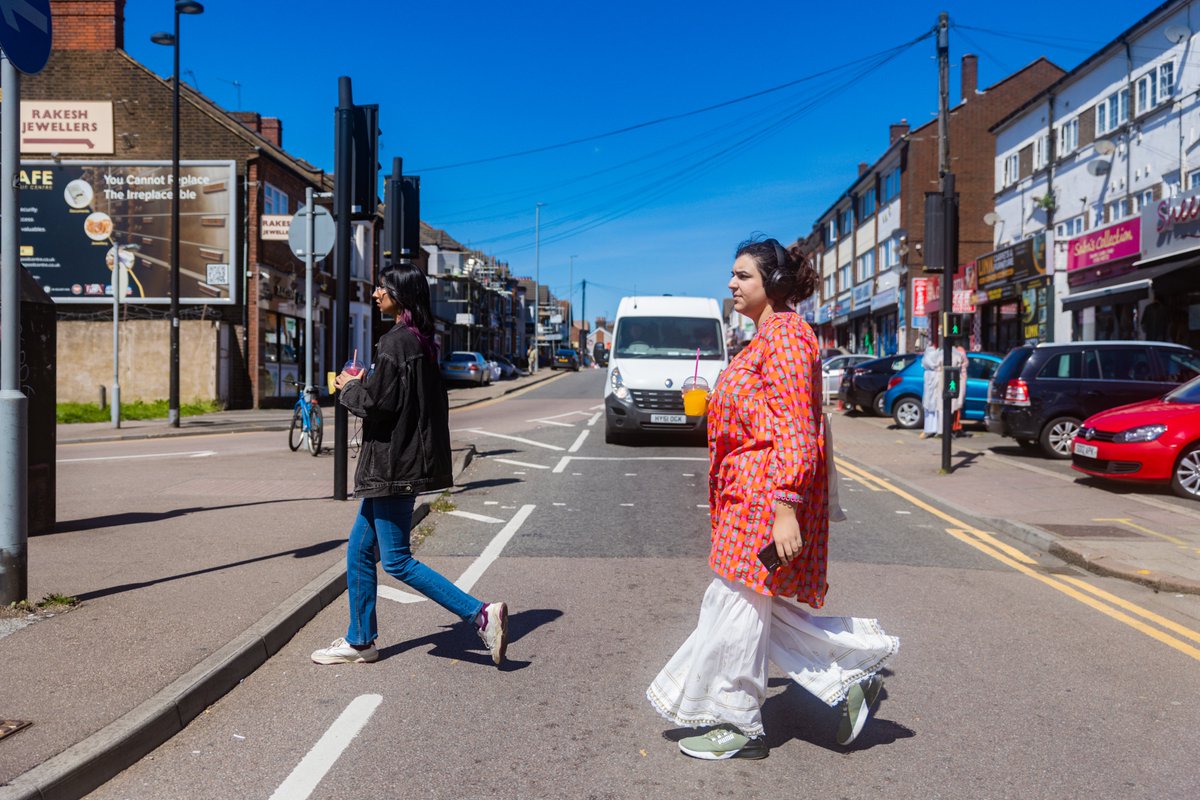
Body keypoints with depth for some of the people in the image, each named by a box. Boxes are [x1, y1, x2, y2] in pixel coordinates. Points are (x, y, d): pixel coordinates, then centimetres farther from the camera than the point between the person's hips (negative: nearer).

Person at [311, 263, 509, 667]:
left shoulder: (396, 342, -16)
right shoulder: (422, 341, 13)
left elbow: (377, 402, -21)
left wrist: (349, 389, -2)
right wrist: (362, 386, 11)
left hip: (393, 463, -10)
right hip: (404, 462, 10)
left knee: (396, 560, -5)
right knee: (359, 551, 17)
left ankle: (481, 614, -8)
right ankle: (359, 641, 26)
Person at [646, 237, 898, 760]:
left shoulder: (785, 333, -13)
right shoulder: (766, 337, 19)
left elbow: (795, 431, -21)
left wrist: (786, 508, -25)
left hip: (766, 498, -10)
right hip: (749, 497, 10)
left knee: (737, 607, 0)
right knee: (757, 609, 14)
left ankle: (737, 729, 15)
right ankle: (853, 676, 22)